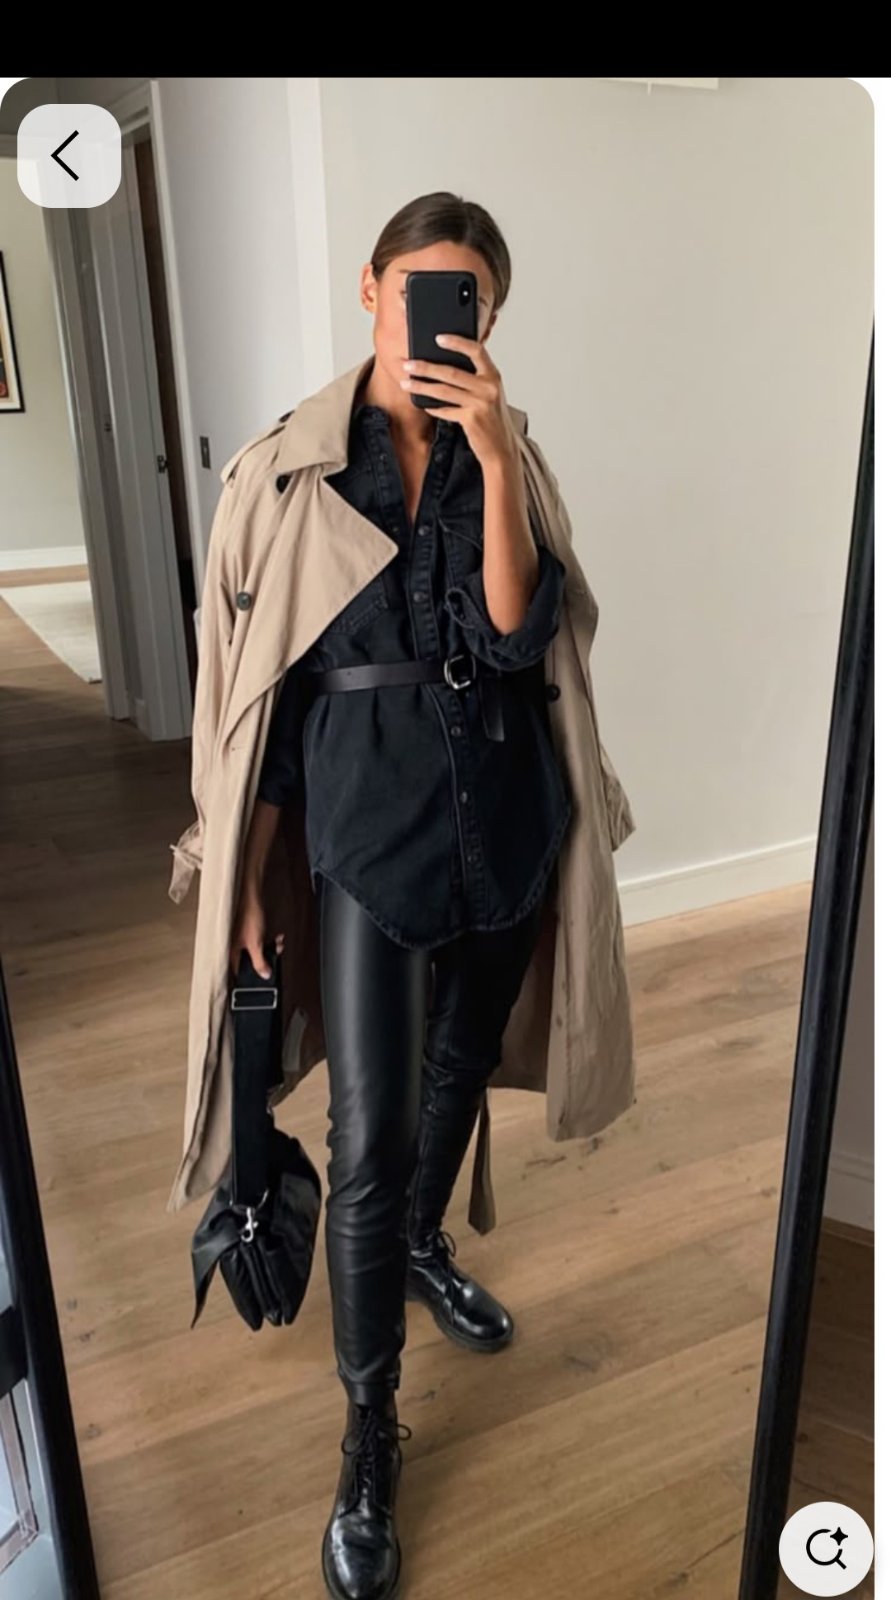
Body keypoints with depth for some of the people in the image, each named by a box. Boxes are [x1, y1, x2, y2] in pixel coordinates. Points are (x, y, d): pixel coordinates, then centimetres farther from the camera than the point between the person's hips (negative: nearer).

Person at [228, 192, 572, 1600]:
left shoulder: (502, 456, 4)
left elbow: (516, 636, -11)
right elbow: (266, 679, -4)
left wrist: (497, 457, -20)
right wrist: (247, 880, -3)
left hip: (504, 814, 4)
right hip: (369, 819, -3)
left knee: (461, 1065, 21)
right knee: (369, 1136, -3)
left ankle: (424, 1246, 51)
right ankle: (371, 1431, 18)